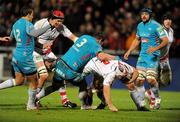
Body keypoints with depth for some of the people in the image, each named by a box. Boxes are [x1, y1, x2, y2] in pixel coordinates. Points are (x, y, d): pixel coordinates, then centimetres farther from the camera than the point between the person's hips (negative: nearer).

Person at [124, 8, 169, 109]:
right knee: (139, 80, -2)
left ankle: (157, 99, 6)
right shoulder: (140, 26, 12)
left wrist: (155, 48, -29)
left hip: (153, 56, -6)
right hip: (142, 56, 6)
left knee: (151, 79, -16)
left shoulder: (156, 26, -10)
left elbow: (165, 40, -15)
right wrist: (129, 51, 21)